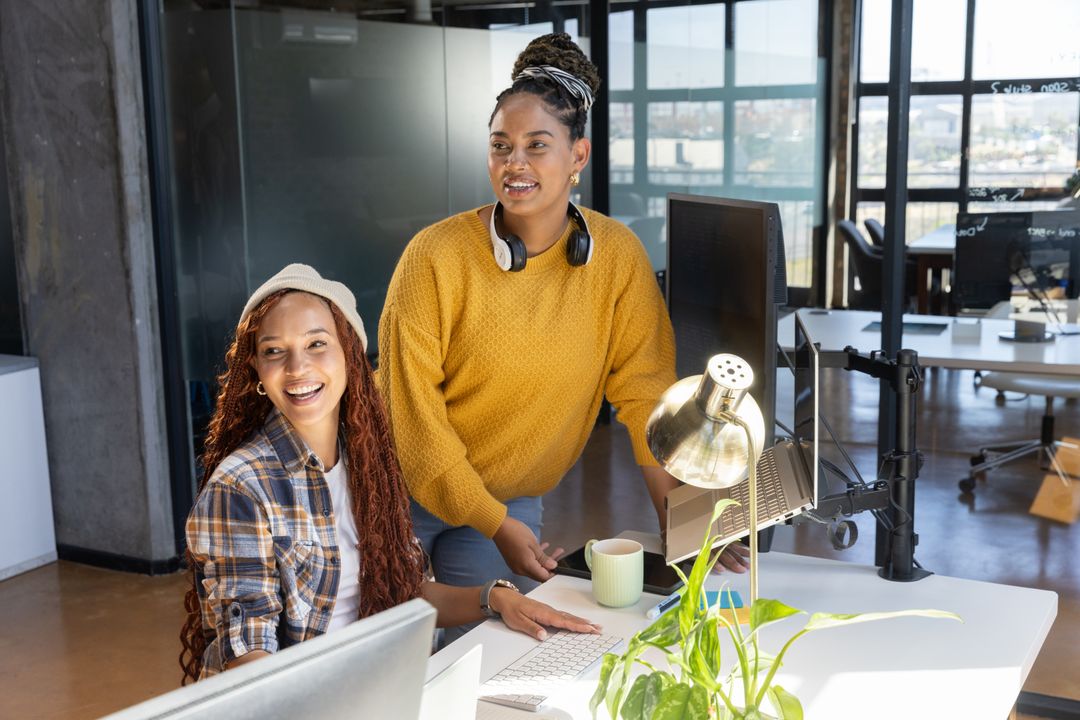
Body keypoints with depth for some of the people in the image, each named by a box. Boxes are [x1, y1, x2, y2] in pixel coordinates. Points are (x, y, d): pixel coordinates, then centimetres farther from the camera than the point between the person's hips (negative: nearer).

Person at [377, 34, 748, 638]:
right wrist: (495, 525, -18)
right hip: (408, 492, -2)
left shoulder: (617, 255, -10)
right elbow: (412, 406, -16)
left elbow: (645, 392, -6)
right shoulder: (436, 257, -18)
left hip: (516, 501, 2)